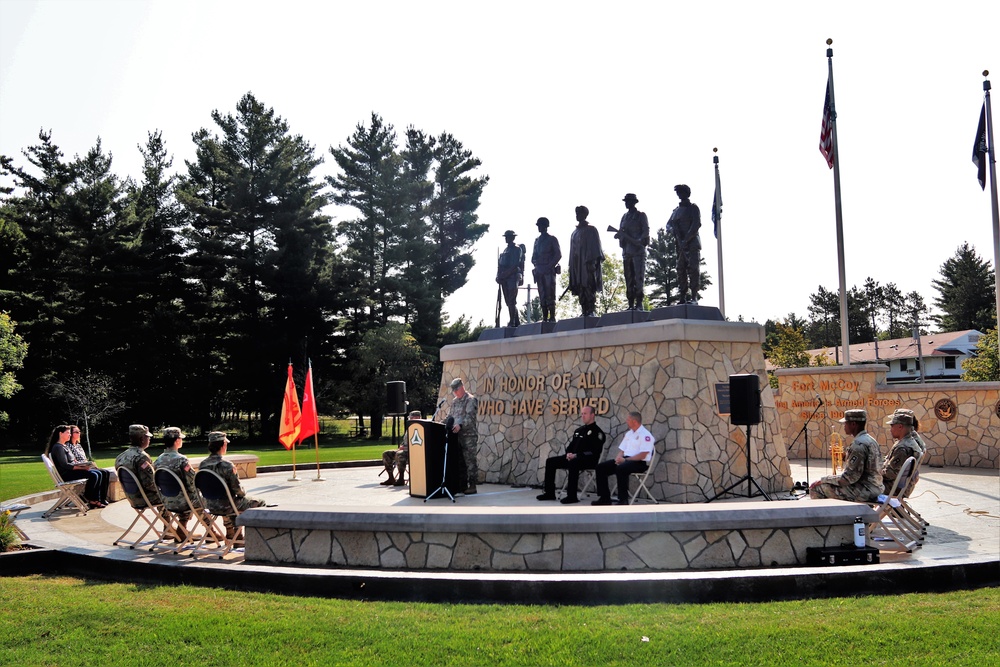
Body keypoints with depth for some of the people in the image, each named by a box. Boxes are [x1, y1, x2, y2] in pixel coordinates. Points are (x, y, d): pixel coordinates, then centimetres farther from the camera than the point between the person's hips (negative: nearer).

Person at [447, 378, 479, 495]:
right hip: (457, 435, 8)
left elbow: (470, 417, -17)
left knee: (470, 460, -6)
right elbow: (451, 415, 26)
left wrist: (460, 425, -29)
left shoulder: (471, 400, -5)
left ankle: (472, 485, -3)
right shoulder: (455, 402, 19)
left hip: (469, 434, -8)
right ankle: (462, 484, 15)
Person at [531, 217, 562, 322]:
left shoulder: (552, 239, 2)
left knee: (550, 295, -10)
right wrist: (535, 264, 1)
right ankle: (544, 318, 5)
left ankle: (552, 317, -10)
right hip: (539, 272, 6)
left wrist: (550, 265, -13)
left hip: (549, 271, -6)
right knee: (542, 296, 3)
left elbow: (558, 255, -4)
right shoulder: (537, 240, 19)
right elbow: (533, 256, 21)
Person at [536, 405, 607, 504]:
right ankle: (549, 493, -1)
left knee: (573, 463, -40)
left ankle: (572, 496, -35)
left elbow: (595, 451, -16)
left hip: (589, 460, -9)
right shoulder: (578, 431, 22)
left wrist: (576, 455, -22)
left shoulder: (597, 432, -4)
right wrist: (569, 453, -2)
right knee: (550, 461, -3)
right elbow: (570, 446, 23)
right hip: (573, 457, 9)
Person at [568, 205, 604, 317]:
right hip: (577, 265, 7)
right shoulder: (575, 232, 20)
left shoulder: (591, 230, 0)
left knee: (588, 288, -13)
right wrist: (571, 267, 13)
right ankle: (585, 312, 3)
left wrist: (591, 262, -17)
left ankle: (591, 311, -14)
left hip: (587, 263, -7)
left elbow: (594, 247, -7)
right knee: (580, 290, 2)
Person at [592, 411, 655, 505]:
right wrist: (619, 457, -4)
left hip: (639, 463, -8)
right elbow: (622, 449, 19)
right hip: (625, 460, 8)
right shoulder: (628, 433, 18)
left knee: (621, 468, -38)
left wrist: (625, 460, -18)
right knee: (601, 467, -7)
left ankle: (623, 500, -29)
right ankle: (605, 498, -5)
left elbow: (642, 455, -17)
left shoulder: (645, 435, -9)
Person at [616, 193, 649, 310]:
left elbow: (646, 232, -4)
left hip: (638, 250, -6)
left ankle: (639, 303, -11)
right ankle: (631, 304, 6)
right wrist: (618, 235, -3)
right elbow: (620, 232, 20)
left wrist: (638, 241, -21)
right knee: (629, 279, 4)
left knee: (639, 277, -10)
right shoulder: (624, 216, 20)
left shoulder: (641, 215, 4)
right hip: (626, 251, 6)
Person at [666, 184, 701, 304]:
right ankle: (683, 297, 3)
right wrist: (672, 230, -10)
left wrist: (686, 239, -16)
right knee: (681, 270, 2)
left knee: (693, 269, -11)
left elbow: (697, 224, -9)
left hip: (692, 243, -6)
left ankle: (694, 297, -15)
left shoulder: (693, 208, 3)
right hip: (679, 245, 6)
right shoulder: (676, 210, 19)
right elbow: (668, 224, 13)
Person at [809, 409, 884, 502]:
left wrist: (823, 480, -13)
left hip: (864, 491, -11)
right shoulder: (870, 440, 13)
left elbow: (850, 477, -22)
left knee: (816, 488, -8)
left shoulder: (859, 444, -20)